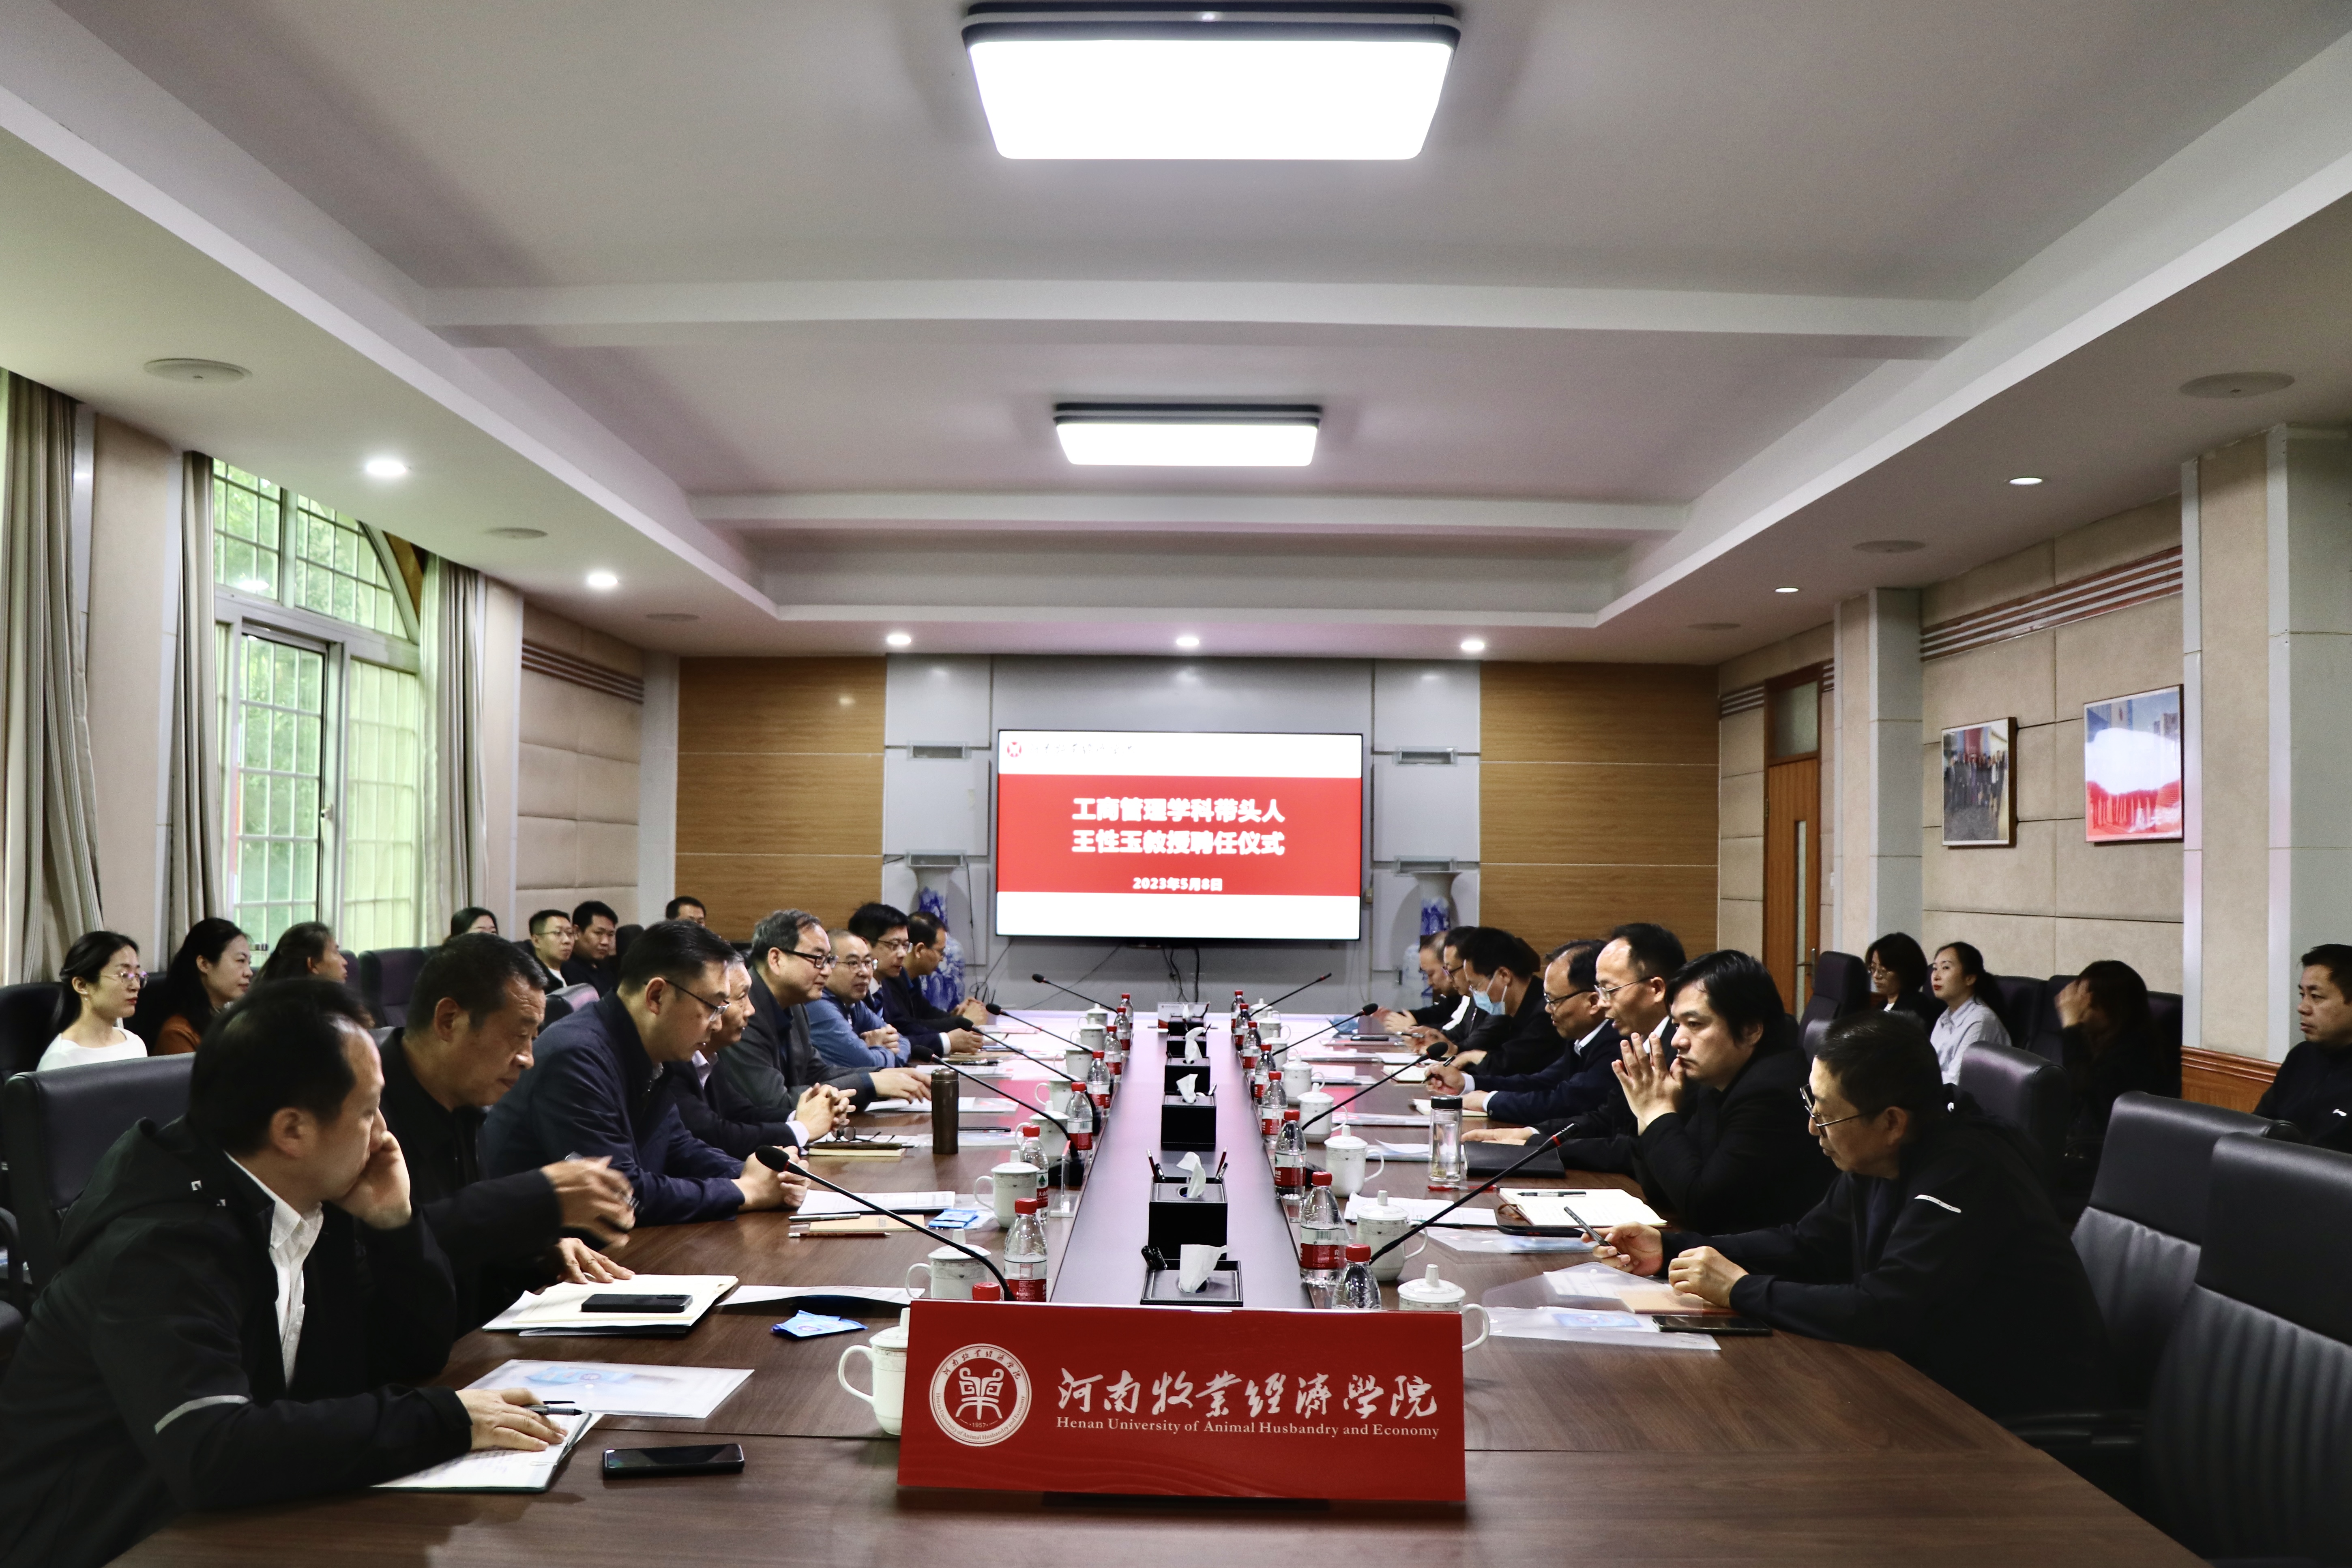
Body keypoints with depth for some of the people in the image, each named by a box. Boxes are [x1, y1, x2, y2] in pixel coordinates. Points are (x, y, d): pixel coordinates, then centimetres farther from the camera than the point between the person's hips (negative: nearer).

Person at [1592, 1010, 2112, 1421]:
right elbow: (1808, 1246, 13)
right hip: (1940, 1384, 8)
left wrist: (1741, 1289, -21)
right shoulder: (1879, 1159, 0)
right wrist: (1671, 1249, 3)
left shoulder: (1966, 1173, -27)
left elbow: (1882, 1314, -33)